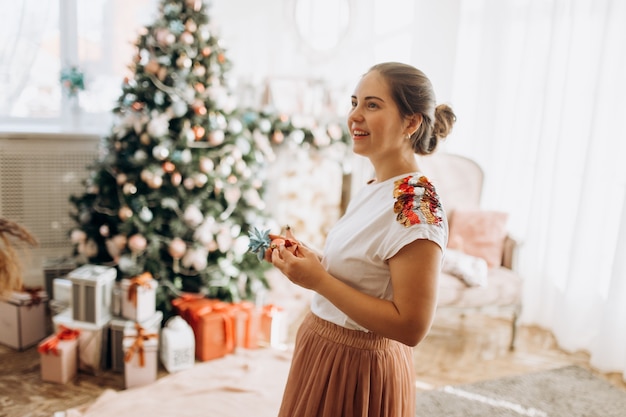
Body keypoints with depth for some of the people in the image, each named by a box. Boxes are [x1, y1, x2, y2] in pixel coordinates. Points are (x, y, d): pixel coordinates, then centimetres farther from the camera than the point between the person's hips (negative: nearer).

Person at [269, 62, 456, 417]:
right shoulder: (374, 188, 2)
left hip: (359, 367, -8)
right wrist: (306, 257, -4)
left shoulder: (417, 208, -25)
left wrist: (317, 280, -25)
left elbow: (411, 327, -26)